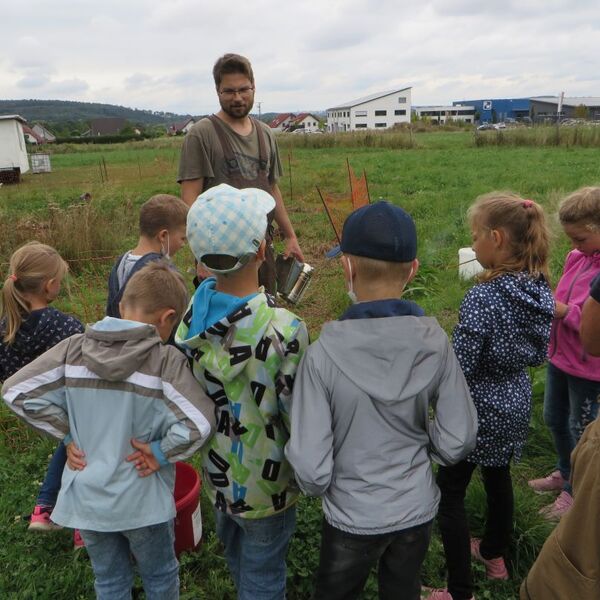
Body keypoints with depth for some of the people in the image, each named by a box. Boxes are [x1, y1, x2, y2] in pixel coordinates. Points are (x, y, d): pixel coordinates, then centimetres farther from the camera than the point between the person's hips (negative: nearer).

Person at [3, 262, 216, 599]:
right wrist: (161, 453, -13)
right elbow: (200, 425, -29)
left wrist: (68, 433, -2)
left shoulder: (73, 349, -10)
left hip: (86, 497, 4)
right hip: (141, 500, -3)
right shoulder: (166, 360, -21)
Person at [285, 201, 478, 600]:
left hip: (353, 518, -2)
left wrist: (316, 486, -1)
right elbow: (457, 441, -10)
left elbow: (311, 467, -24)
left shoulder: (325, 354, -27)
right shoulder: (435, 343, -17)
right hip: (417, 510, 3)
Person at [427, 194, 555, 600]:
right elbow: (540, 354, 7)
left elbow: (458, 368, -25)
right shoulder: (539, 288, -4)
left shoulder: (482, 298, -28)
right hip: (517, 401, 8)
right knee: (499, 477, 27)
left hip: (480, 407, -8)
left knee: (450, 492, 7)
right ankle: (495, 554, 48)